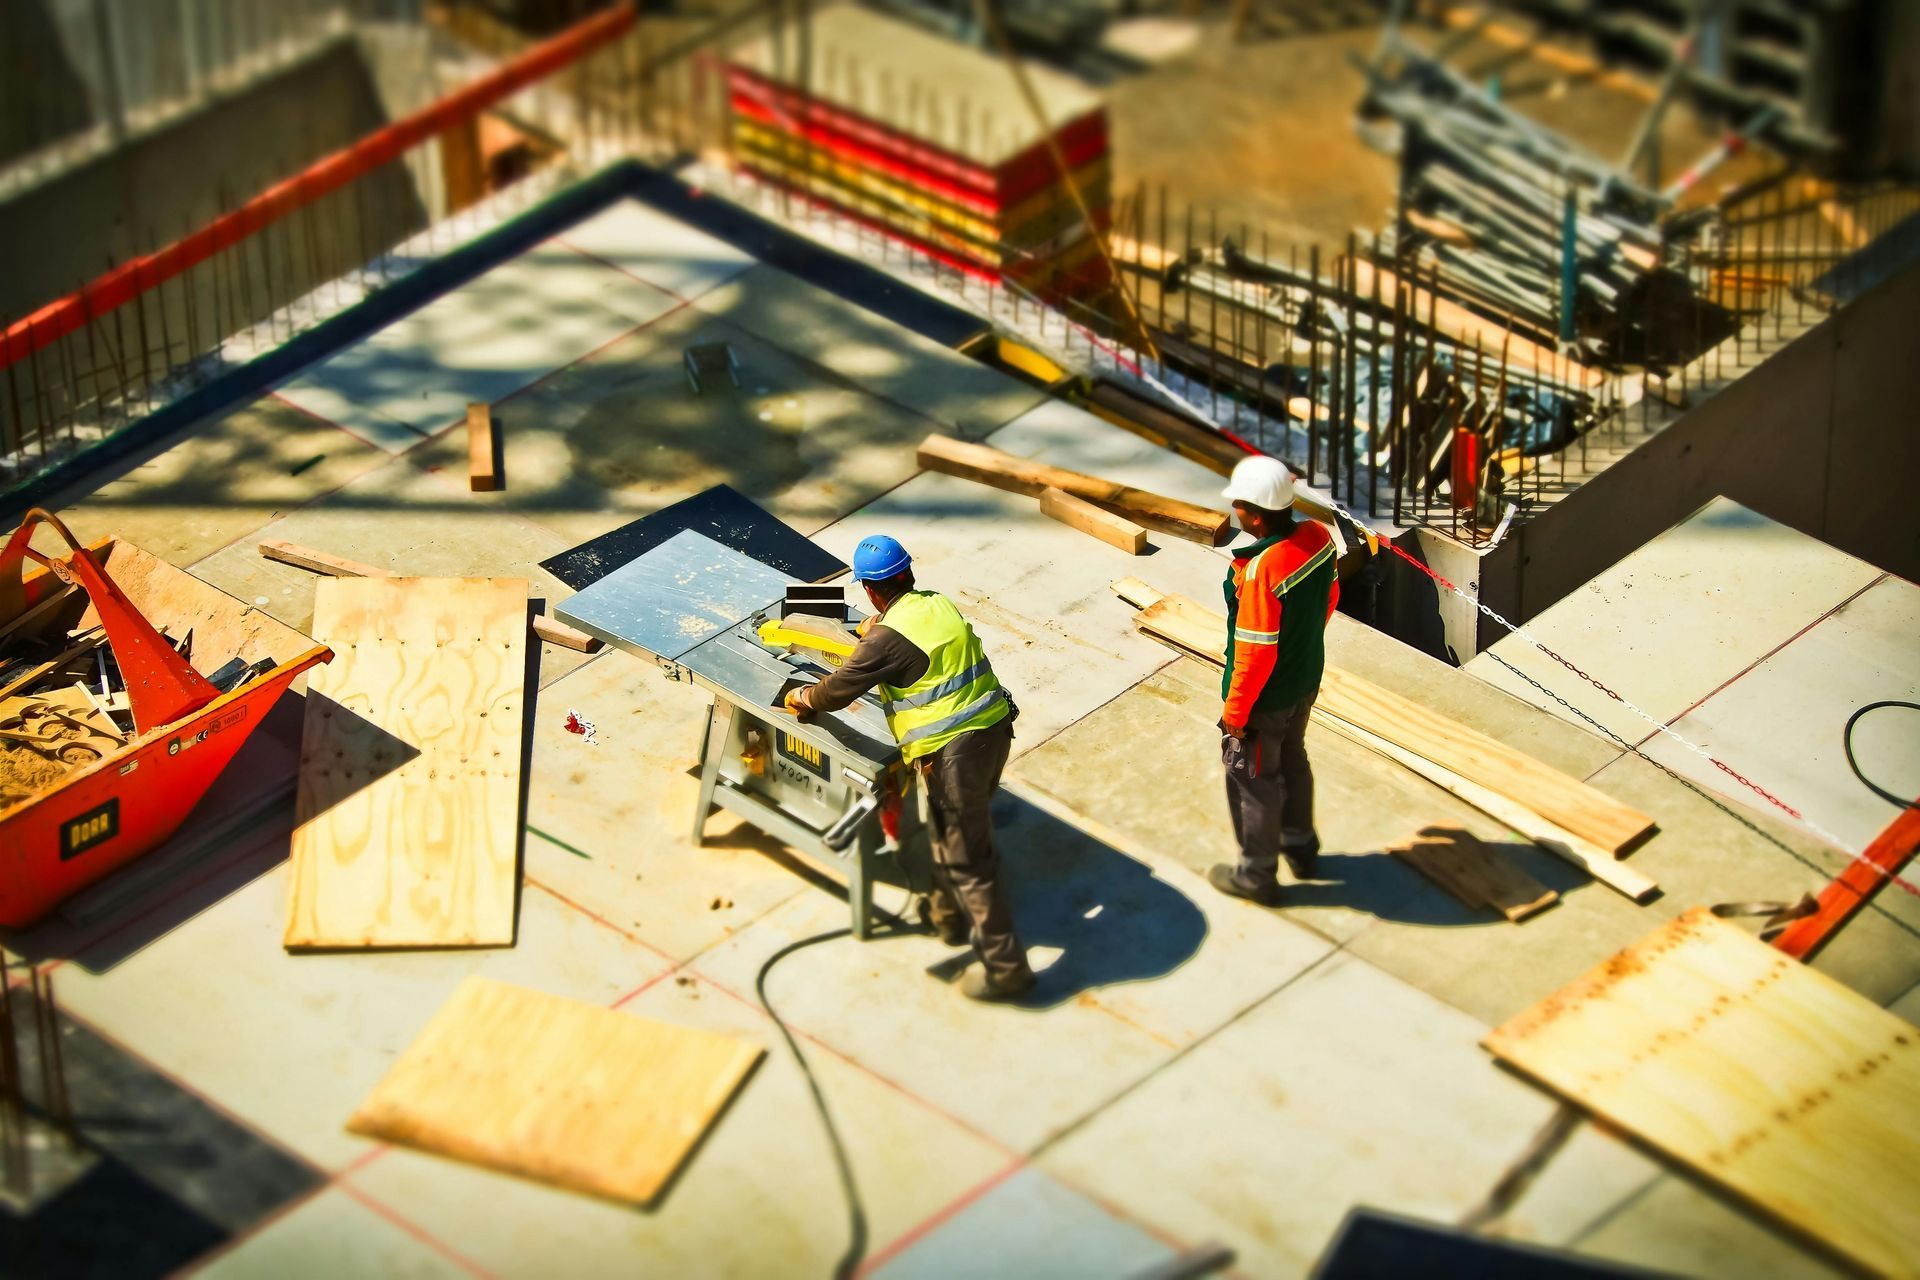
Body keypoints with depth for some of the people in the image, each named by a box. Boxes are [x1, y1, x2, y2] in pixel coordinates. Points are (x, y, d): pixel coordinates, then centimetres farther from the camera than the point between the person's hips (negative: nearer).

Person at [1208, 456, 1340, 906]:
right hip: (1306, 680, 8)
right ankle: (1301, 847, 49)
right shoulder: (1318, 536, -12)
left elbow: (1256, 651, -28)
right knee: (1293, 761, 29)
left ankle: (1257, 875, 32)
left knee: (1253, 781, 14)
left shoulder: (1260, 570, -36)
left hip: (1265, 699, -8)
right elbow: (1330, 598, 6)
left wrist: (1235, 711, -15)